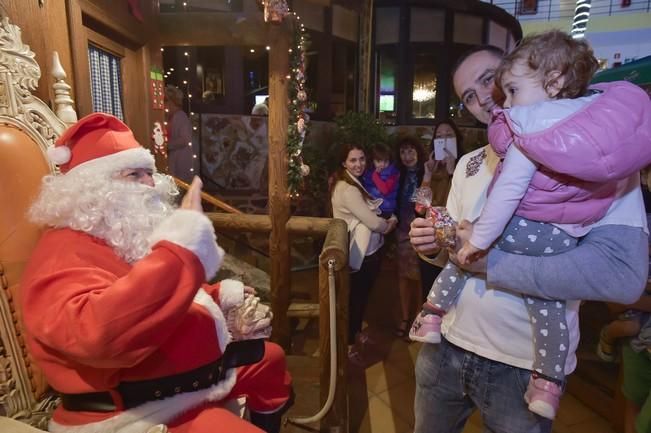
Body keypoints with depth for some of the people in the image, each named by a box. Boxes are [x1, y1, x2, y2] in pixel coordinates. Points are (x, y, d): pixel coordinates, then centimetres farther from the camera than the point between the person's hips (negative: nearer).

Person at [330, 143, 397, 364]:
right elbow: (373, 222, -23)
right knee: (355, 298, 6)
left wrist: (384, 221, -5)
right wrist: (390, 223, -5)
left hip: (369, 251, 10)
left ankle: (356, 331, 43)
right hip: (358, 254, -10)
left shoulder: (356, 184, 11)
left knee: (363, 295, 23)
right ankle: (348, 344, 24)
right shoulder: (347, 189, -23)